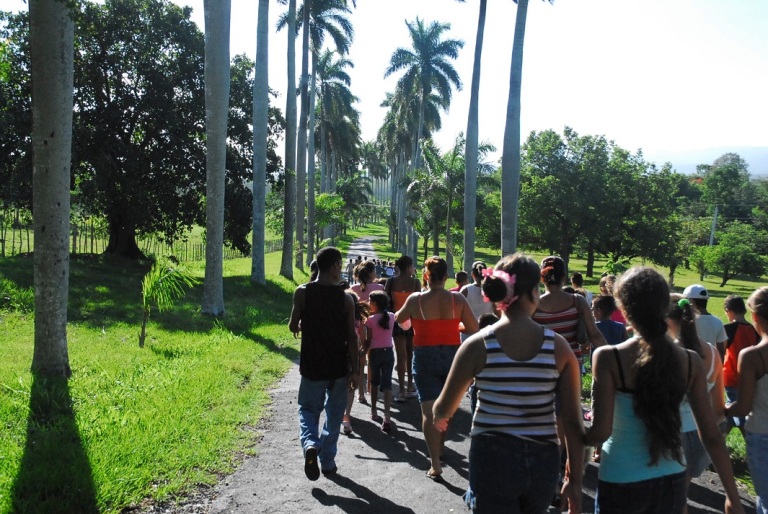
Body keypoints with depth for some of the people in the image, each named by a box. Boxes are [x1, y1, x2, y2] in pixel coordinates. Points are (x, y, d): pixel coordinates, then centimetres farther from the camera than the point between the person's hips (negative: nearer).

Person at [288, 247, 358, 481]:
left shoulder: (302, 292, -8)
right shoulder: (345, 298, -8)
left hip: (312, 366, 0)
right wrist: (354, 370, -1)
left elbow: (293, 327, -3)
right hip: (338, 367, 0)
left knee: (308, 409, 16)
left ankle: (310, 444, -11)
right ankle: (327, 461, 23)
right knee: (334, 414, 17)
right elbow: (352, 337, -7)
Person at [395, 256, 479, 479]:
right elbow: (474, 329, -2)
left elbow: (398, 318, 11)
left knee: (429, 410, -1)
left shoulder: (415, 299, -7)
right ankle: (439, 448, 40)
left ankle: (435, 463, -6)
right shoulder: (457, 299, -6)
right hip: (452, 356, 2)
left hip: (425, 357, -2)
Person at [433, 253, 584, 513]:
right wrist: (575, 481, 5)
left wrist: (439, 418, 22)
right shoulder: (558, 346, -7)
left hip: (492, 459, -2)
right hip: (543, 462, 3)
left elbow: (443, 409, -2)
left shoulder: (478, 345, -11)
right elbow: (573, 421, -5)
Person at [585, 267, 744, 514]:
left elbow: (601, 431, -19)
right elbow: (712, 436, -2)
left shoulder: (609, 358, -18)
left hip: (621, 483, -3)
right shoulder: (691, 361, -6)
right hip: (671, 482, 4)